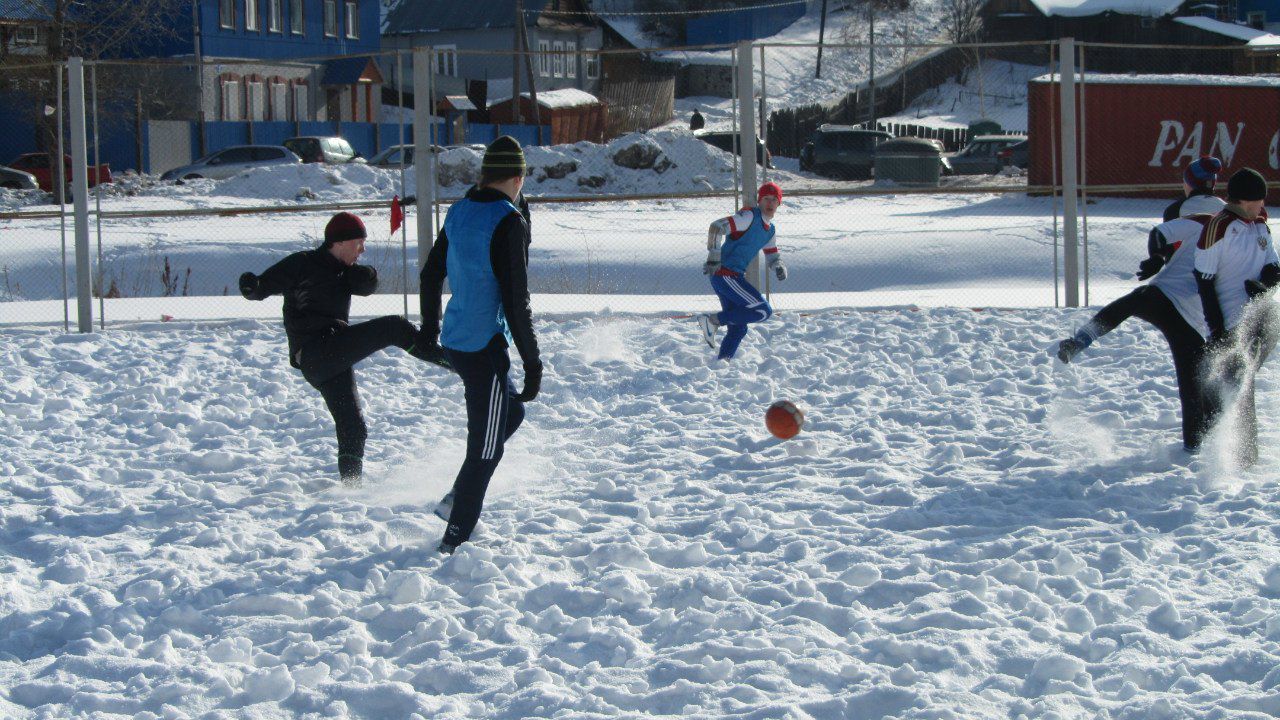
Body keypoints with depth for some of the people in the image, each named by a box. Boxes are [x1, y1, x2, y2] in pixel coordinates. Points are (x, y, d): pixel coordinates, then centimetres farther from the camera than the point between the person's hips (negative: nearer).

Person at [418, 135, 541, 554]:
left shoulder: (458, 214, 7)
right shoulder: (508, 224, -17)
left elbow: (431, 275, 18)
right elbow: (516, 299, -19)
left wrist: (430, 331, 32)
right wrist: (532, 362, -13)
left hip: (454, 343, 8)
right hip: (485, 348, -8)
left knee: (512, 412, 26)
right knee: (485, 448, 2)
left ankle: (455, 501, 22)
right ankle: (455, 541, 6)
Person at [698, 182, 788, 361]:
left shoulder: (770, 229, 18)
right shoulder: (749, 217, -10)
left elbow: (772, 255, 28)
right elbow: (716, 227, -18)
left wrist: (779, 268, 3)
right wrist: (713, 259, -23)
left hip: (733, 278, 9)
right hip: (725, 274, -9)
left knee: (738, 328, 11)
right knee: (763, 311, -15)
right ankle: (714, 320, -11)